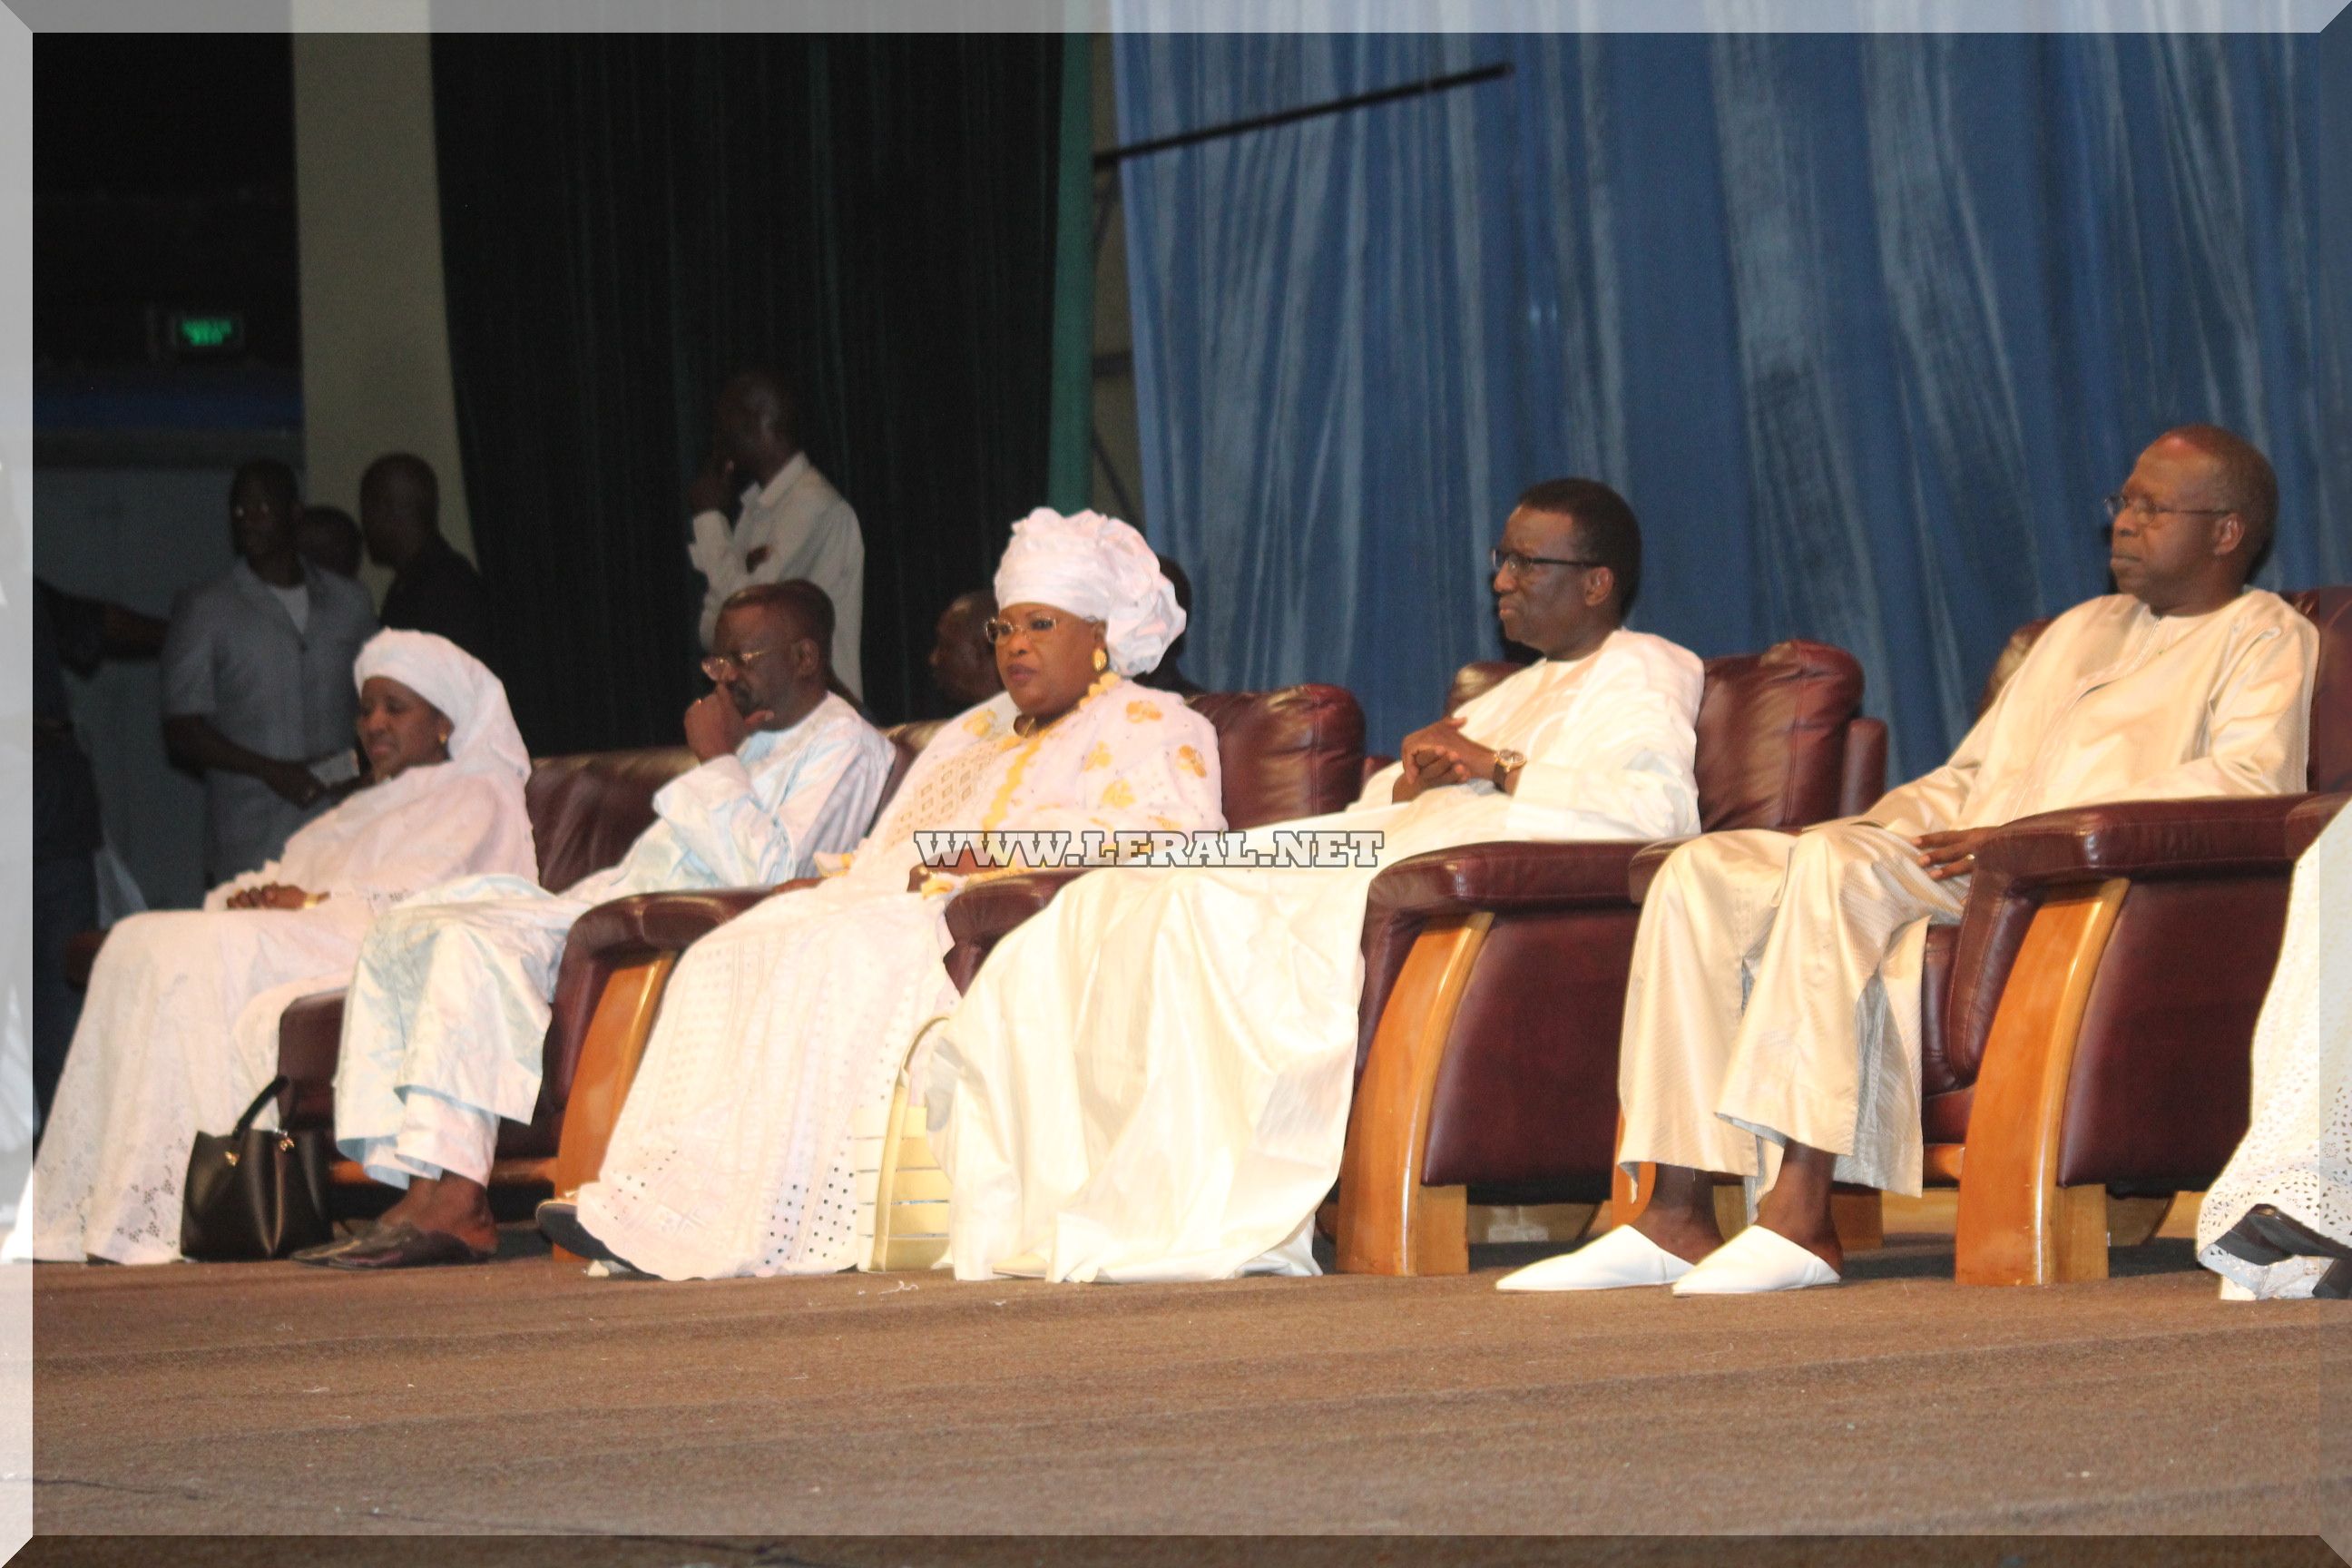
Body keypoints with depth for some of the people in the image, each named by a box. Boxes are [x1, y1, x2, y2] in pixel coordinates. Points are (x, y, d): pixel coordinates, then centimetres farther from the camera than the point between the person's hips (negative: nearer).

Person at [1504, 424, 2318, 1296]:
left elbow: (2249, 781, -11)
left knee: (1837, 862, -34)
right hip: (1951, 863, 8)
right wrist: (1881, 824, 9)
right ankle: (1677, 1216, -22)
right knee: (1703, 873, -13)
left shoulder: (2265, 637, 8)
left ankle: (1798, 1216, -40)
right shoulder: (2081, 629, 32)